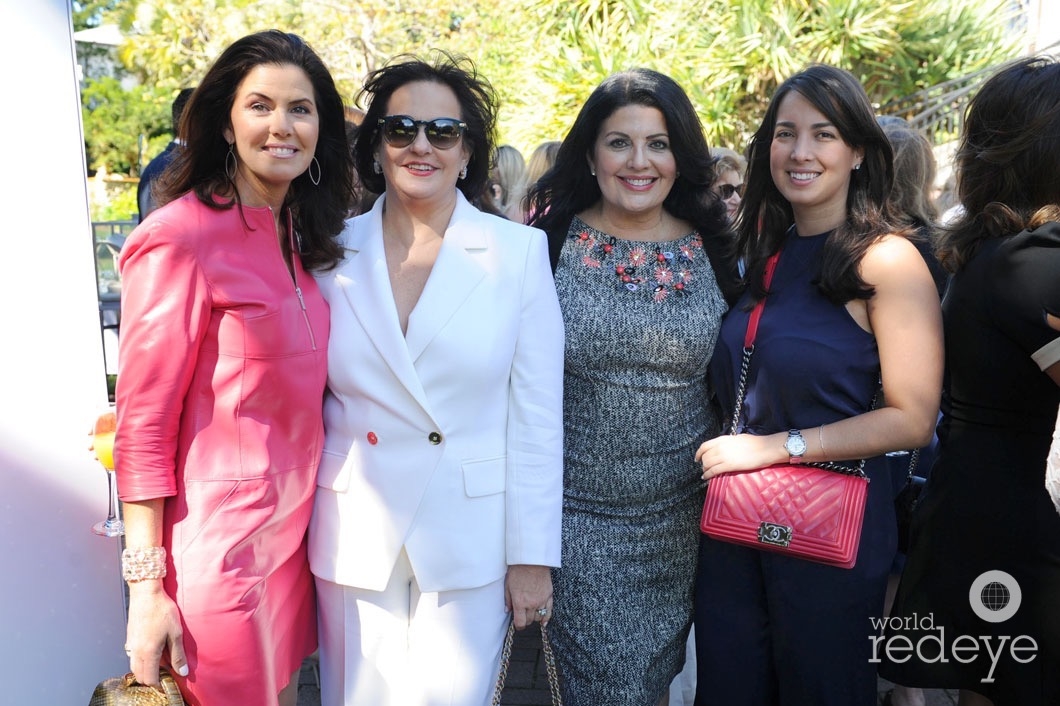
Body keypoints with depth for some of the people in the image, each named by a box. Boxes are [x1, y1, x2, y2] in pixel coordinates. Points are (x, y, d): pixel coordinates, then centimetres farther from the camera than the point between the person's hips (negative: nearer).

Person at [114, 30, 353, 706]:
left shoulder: (300, 235, 6)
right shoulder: (182, 237, -17)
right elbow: (143, 423, -15)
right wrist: (147, 586, -14)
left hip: (293, 525, 7)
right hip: (219, 541, -7)